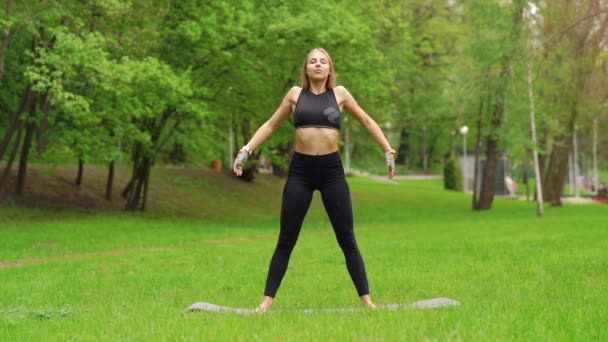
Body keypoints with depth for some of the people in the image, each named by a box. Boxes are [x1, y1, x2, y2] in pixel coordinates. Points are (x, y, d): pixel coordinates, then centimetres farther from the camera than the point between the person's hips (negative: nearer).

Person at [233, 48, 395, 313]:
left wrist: (388, 151, 13)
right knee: (286, 240, 1)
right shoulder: (296, 94, 6)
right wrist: (246, 150, 5)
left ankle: (366, 299, 8)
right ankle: (267, 301, 6)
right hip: (300, 169, 0)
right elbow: (270, 125, 14)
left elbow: (367, 122, 16)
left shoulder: (339, 94, 6)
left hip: (332, 169, 0)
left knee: (347, 239, 3)